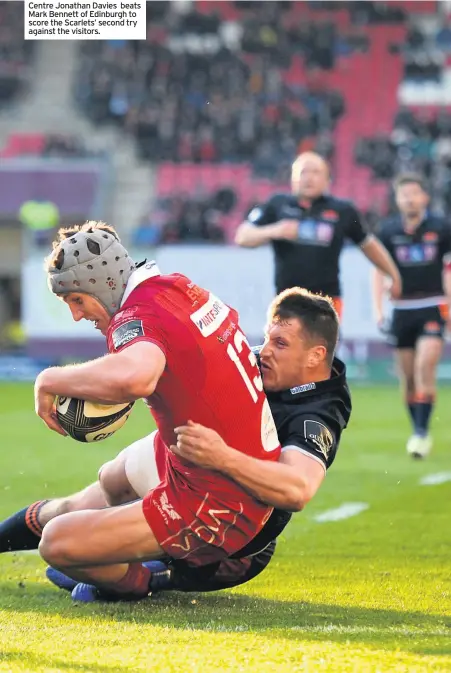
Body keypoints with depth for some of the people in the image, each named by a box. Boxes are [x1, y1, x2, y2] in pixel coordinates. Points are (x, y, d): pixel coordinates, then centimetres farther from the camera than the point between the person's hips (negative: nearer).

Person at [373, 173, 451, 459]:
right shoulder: (388, 231, 1)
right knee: (408, 376, 5)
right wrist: (379, 309, -3)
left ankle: (422, 432, -15)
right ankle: (418, 432, 18)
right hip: (402, 309, 2)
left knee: (425, 366, -18)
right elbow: (380, 271, 6)